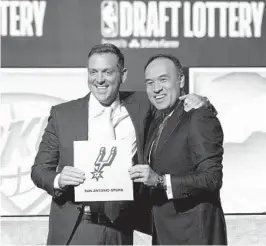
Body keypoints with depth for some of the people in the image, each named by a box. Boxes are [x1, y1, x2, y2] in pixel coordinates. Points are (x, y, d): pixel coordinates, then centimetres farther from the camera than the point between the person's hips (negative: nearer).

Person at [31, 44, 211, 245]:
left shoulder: (140, 106, 6)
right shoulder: (62, 114, 1)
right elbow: (39, 169, 3)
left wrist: (190, 101, 4)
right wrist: (58, 180, -18)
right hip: (73, 230, -1)